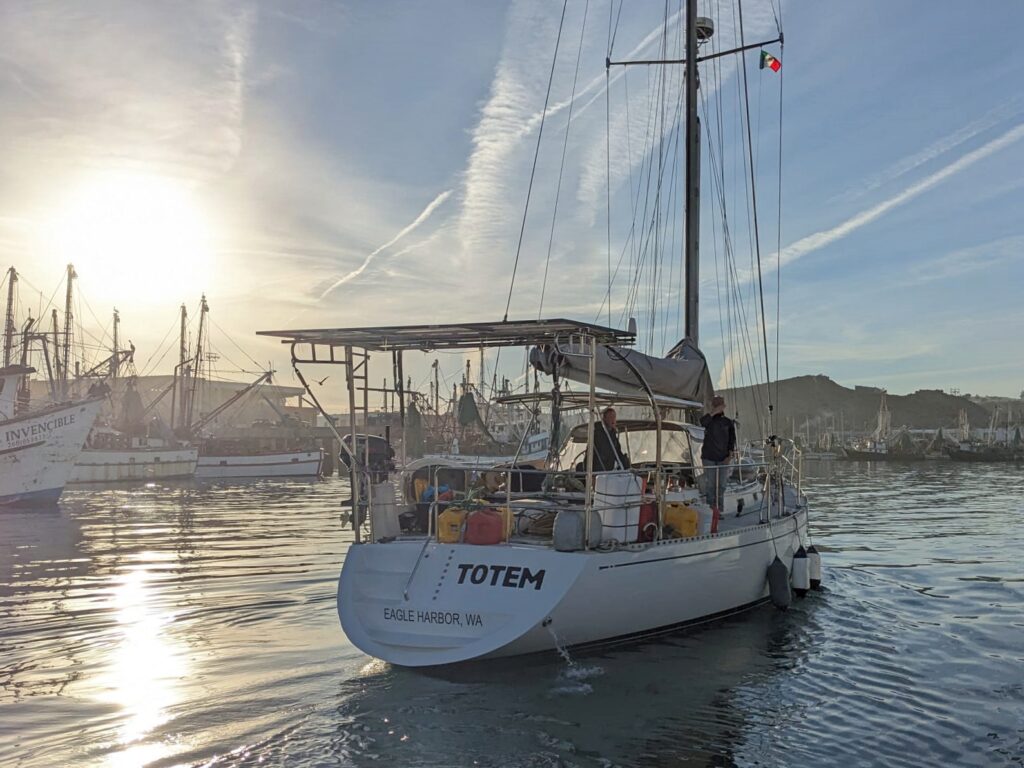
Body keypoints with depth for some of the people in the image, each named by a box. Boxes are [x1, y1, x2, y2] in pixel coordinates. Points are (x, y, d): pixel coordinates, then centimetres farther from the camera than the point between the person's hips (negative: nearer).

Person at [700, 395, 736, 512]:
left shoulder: (728, 422, 5)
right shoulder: (709, 420, 1)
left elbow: (732, 440, 4)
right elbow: (702, 421, -24)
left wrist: (730, 455, -6)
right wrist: (714, 412, -29)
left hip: (723, 458, 1)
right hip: (709, 457, -1)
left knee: (721, 485, 3)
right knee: (710, 484, -2)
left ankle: (719, 508, 8)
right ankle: (711, 505, 4)